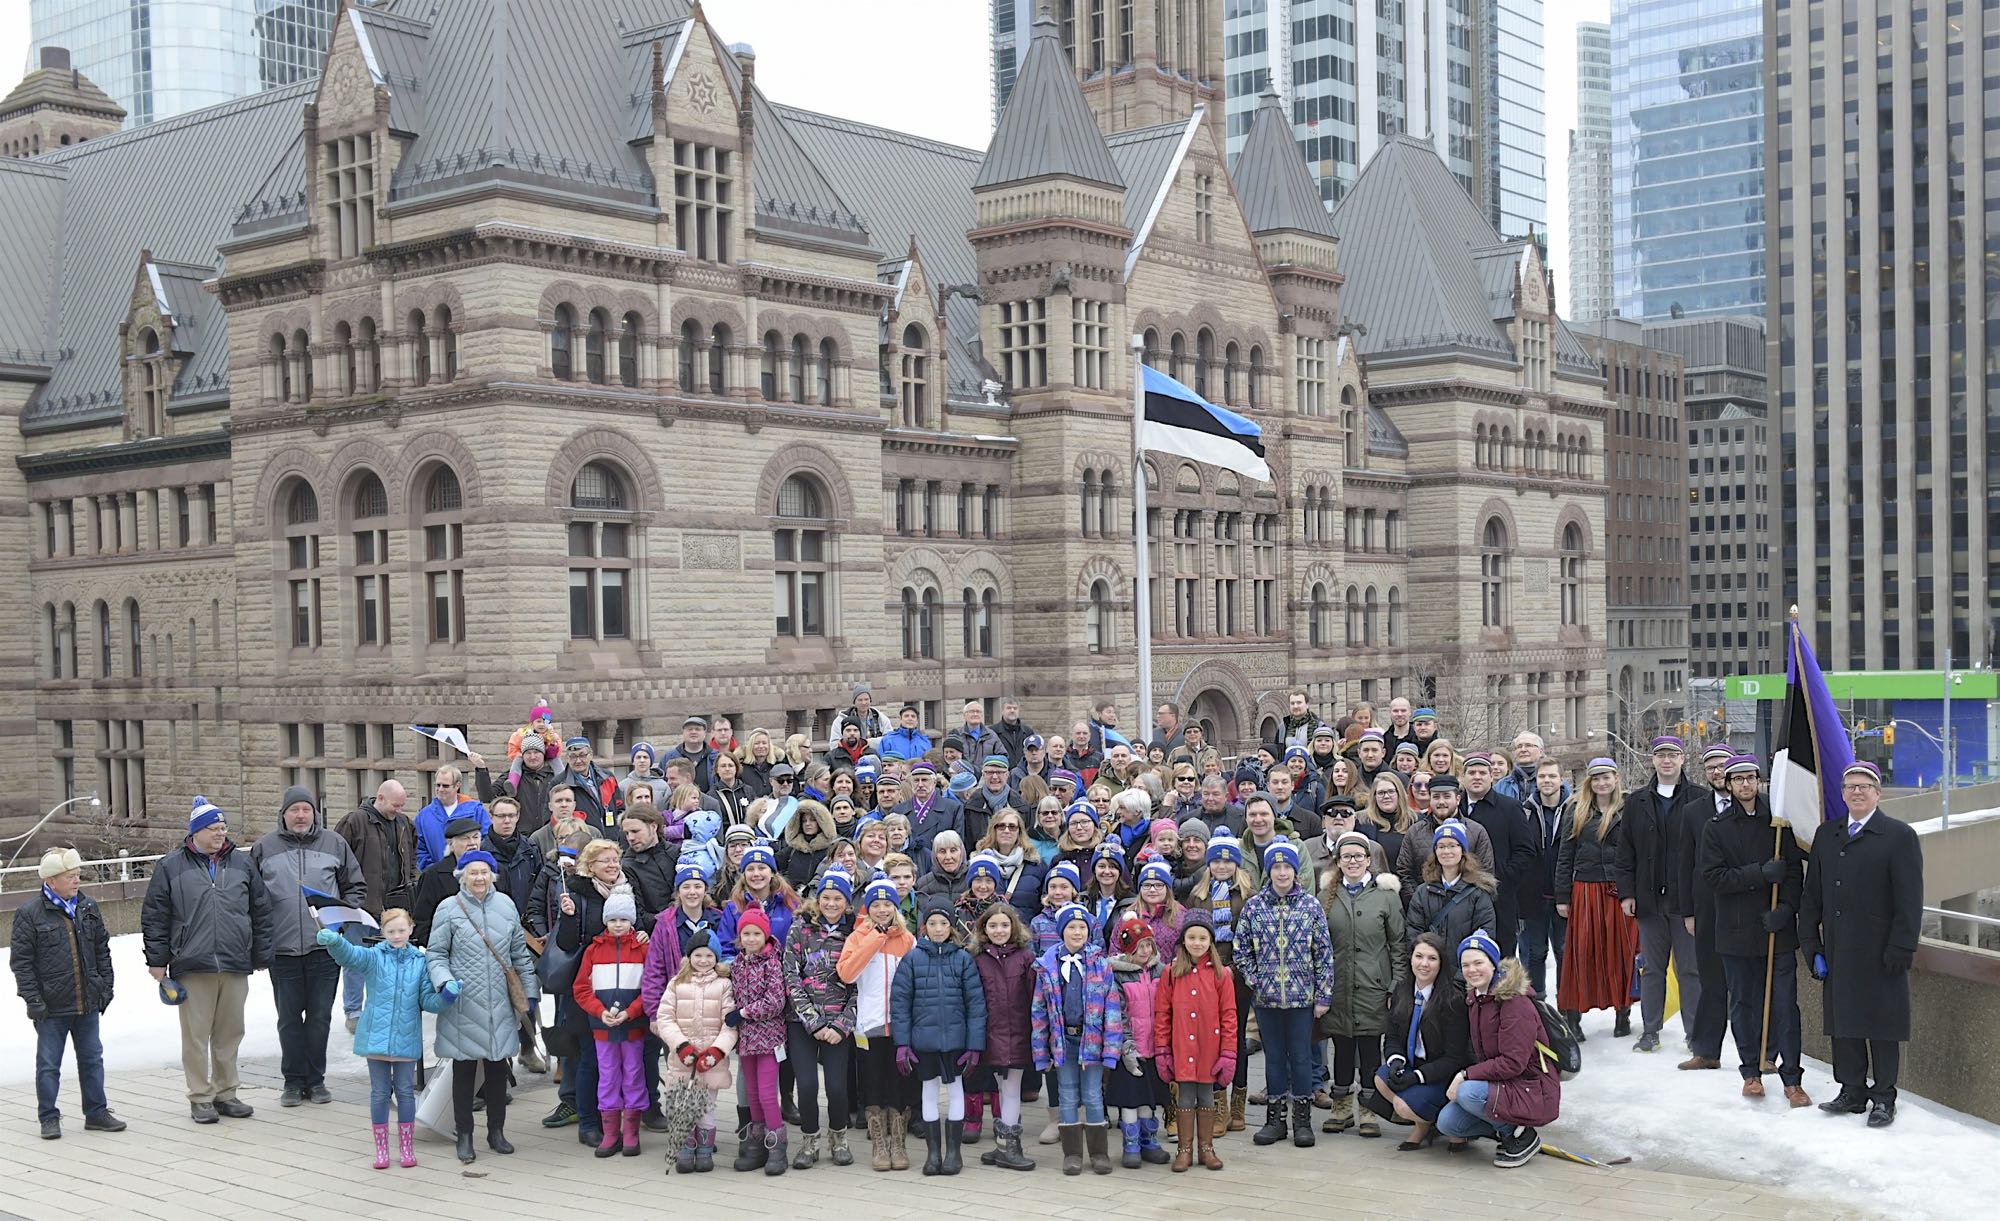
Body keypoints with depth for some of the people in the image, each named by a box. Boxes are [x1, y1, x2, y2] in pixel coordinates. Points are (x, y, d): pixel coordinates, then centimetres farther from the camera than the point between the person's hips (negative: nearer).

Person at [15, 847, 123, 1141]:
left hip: (88, 1003, 5)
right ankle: (49, 1118, 14)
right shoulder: (29, 913, -8)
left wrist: (105, 986, 9)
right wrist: (32, 998, -12)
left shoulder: (89, 908, 7)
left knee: (92, 1059, 11)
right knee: (48, 1064, 3)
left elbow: (102, 950, 14)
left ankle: (96, 1113, 21)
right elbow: (21, 960, -8)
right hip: (51, 1006, -4)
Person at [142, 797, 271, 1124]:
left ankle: (225, 1093, 20)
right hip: (192, 967, -3)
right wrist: (157, 959, 1)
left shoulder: (242, 863, 11)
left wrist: (261, 955, 12)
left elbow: (261, 910, 14)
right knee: (196, 1035, 1)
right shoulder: (171, 867, 3)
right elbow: (154, 916, 5)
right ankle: (200, 1098, 11)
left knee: (230, 1032, 9)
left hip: (235, 964, 3)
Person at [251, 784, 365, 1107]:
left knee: (320, 1016, 5)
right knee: (289, 1017, 6)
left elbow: (356, 887, 14)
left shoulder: (334, 844, 8)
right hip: (282, 948, 0)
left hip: (325, 947, 0)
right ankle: (293, 1081, 16)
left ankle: (315, 1080, 16)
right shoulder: (265, 848, 8)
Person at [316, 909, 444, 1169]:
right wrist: (333, 940, -42)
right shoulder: (374, 957, -2)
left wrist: (443, 998, -19)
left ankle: (406, 1147, 20)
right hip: (376, 1037, -1)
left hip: (407, 1039, 1)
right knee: (380, 1092, 7)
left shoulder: (420, 962, 1)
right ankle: (381, 1148, 18)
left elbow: (428, 1000, 3)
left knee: (405, 1091, 7)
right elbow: (349, 954, -21)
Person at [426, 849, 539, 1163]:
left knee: (498, 1068, 10)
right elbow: (436, 954, 0)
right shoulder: (449, 909, -3)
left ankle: (496, 1131, 22)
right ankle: (464, 1135, 14)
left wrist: (529, 991, 14)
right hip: (463, 1005, -3)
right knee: (464, 1070, 4)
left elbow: (520, 952, 13)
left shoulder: (505, 905, 6)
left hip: (499, 1004, 3)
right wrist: (444, 981, -17)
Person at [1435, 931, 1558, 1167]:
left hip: (1533, 1092, -8)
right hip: (1500, 1083, 8)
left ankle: (1522, 1137, -6)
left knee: (1468, 1093, -30)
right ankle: (1509, 1130, 12)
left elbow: (1513, 1063, -24)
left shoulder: (1516, 1002, -20)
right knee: (1446, 1122, -7)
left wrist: (1466, 1075, -21)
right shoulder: (1473, 999, 7)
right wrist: (1461, 1078, 2)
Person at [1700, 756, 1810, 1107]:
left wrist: (1785, 909, -13)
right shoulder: (1716, 828, 4)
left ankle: (1792, 1079, 3)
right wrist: (1760, 873, -16)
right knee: (1743, 1005, 8)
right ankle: (1751, 1071, 20)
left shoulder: (1779, 823, 4)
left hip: (1777, 930, -1)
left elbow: (1795, 870, 1)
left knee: (1784, 1004, -3)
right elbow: (1713, 876, -6)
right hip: (1736, 931, 1)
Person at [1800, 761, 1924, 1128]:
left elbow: (1909, 901, -9)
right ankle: (1852, 1092, 19)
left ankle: (1884, 1098, 12)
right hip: (1838, 953, 5)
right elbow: (1812, 895, 13)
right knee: (1843, 1024, 9)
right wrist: (1812, 945, 7)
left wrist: (1900, 949, -14)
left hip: (1880, 954, -5)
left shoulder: (1900, 836, -5)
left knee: (1882, 1028, 2)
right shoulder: (1827, 835, 11)